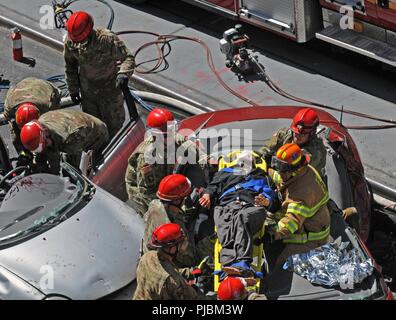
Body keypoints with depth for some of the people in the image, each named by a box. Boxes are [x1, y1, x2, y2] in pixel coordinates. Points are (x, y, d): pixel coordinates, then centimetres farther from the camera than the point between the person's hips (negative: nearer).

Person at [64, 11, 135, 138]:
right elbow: (70, 66, -1)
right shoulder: (70, 41, -18)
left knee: (113, 123, 14)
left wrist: (123, 74, -46)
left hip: (110, 88, -3)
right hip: (87, 88, 3)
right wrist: (73, 89, 6)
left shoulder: (108, 39, -31)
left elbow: (128, 57, -26)